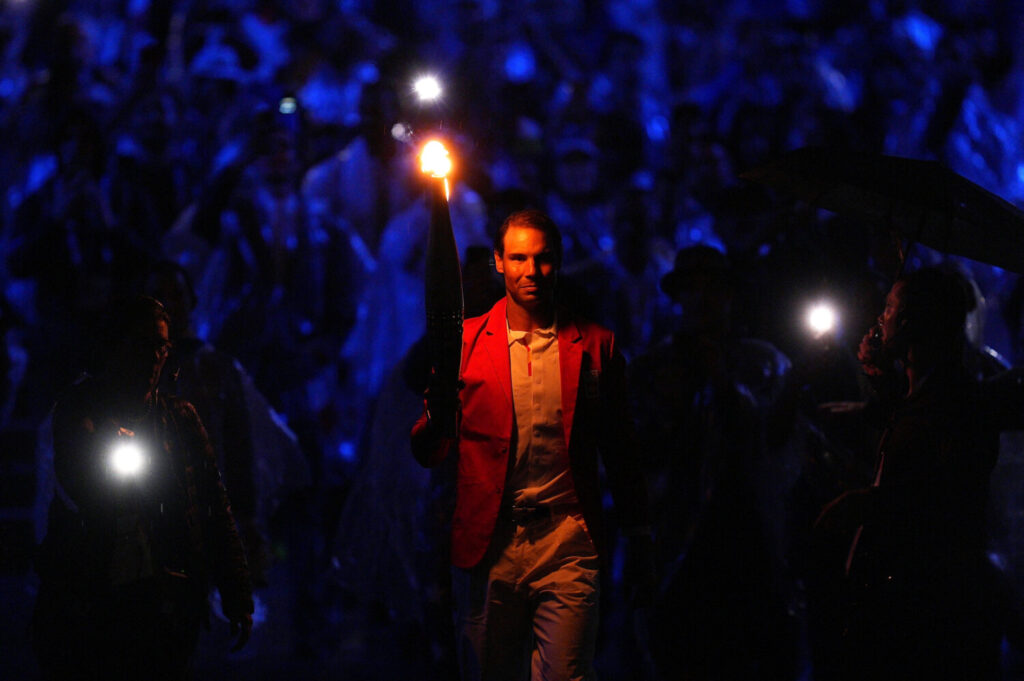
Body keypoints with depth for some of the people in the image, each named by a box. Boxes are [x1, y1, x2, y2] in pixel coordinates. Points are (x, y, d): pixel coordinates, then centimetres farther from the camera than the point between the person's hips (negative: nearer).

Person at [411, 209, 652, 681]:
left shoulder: (595, 346, 7)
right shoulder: (465, 341, 6)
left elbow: (621, 451, 14)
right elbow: (429, 454, 3)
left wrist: (638, 536, 14)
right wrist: (436, 416, -19)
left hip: (567, 543, -1)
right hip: (489, 546, 1)